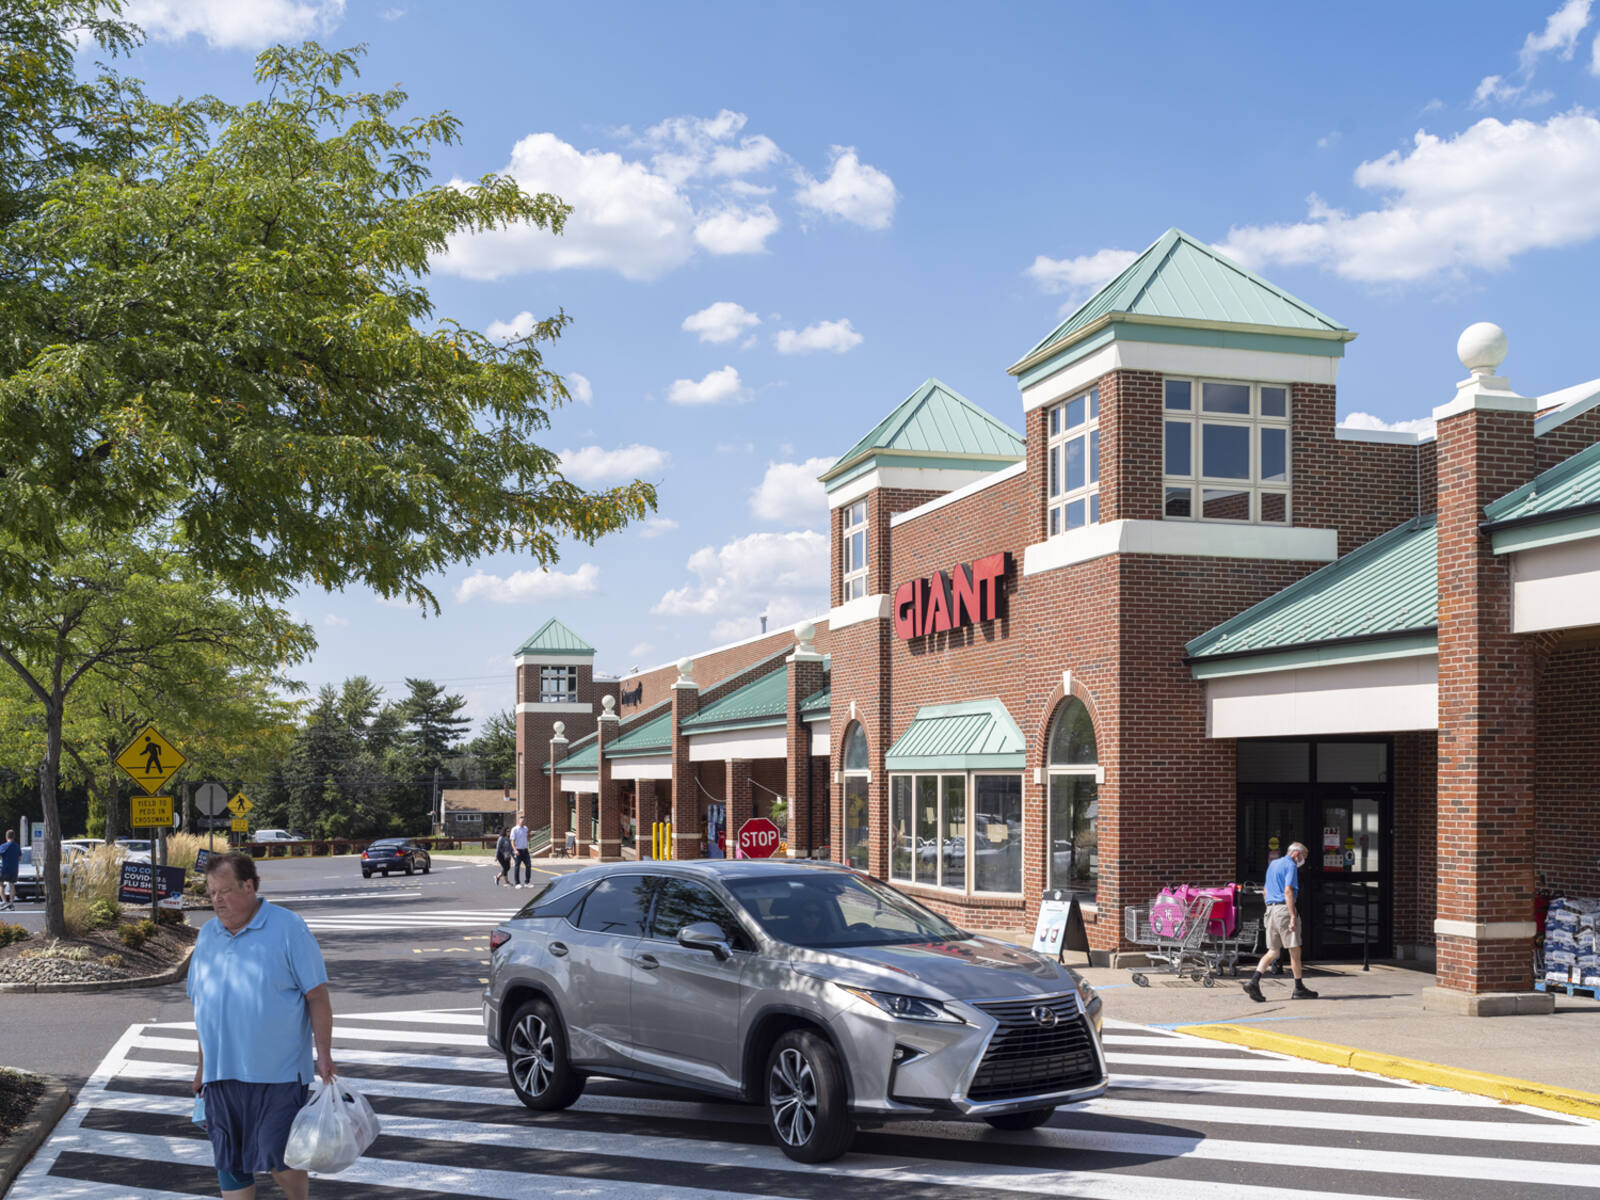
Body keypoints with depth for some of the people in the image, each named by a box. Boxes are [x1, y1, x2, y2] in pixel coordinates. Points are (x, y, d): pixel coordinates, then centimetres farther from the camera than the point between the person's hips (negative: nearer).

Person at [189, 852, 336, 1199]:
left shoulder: (287, 928, -6)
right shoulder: (207, 936, 10)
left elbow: (317, 997, -6)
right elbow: (201, 1003, 18)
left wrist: (324, 1055, -11)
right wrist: (203, 1065, 17)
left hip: (277, 1073, -5)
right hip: (222, 1074, 5)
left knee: (277, 1158, -5)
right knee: (230, 1164, 8)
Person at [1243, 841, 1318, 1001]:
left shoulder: (1273, 864, 20)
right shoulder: (1291, 866, -7)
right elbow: (1288, 891, -18)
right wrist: (1293, 917, -21)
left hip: (1271, 910, 8)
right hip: (1284, 910, -8)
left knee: (1273, 951, 7)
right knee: (1294, 950, 2)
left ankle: (1254, 981, -9)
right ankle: (1299, 988, 8)